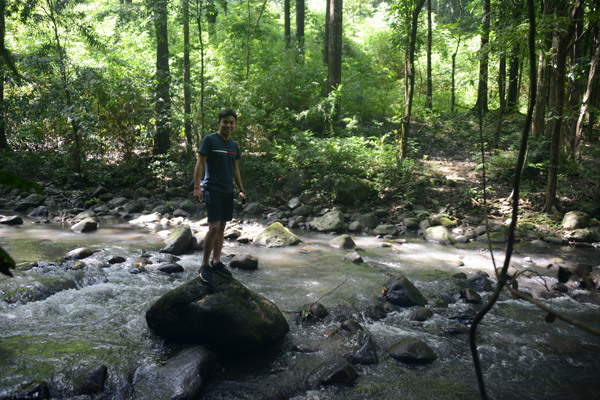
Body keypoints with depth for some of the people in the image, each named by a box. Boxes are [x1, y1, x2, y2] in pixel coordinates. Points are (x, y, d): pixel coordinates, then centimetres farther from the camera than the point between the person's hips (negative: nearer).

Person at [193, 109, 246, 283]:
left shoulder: (234, 145, 13)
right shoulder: (209, 140, -6)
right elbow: (200, 164, -10)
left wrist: (241, 190, 18)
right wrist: (196, 187, -19)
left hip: (228, 191, 7)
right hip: (212, 189, -6)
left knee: (222, 227, 10)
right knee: (214, 227, -12)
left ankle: (217, 262, 20)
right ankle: (204, 265, -1)